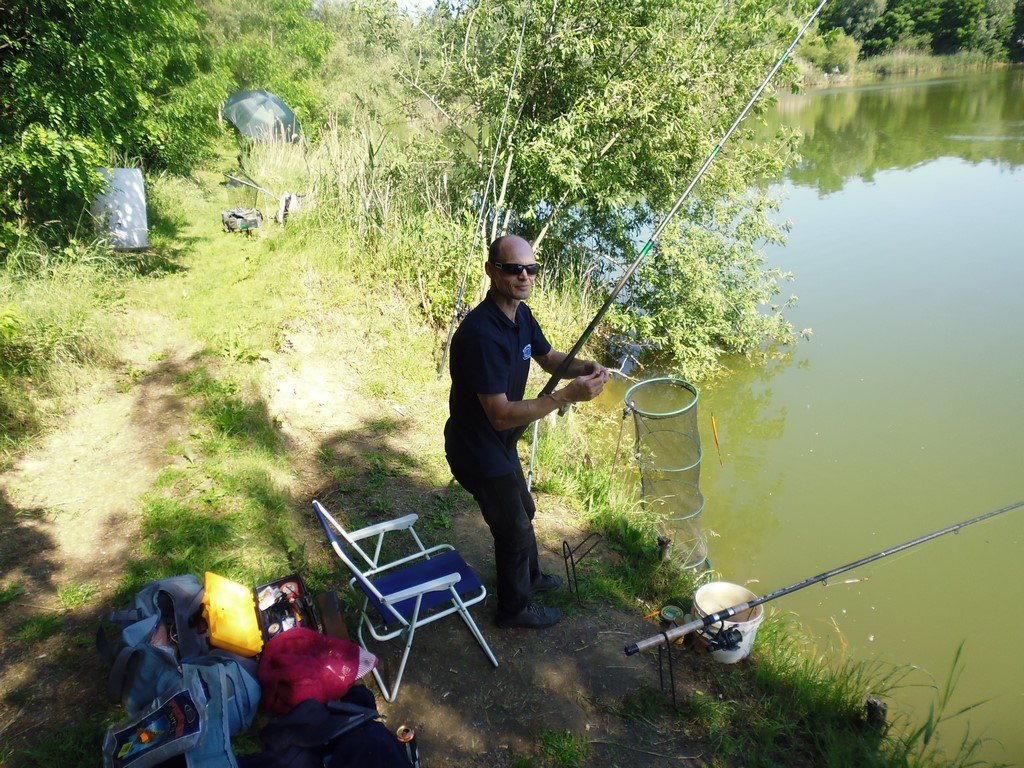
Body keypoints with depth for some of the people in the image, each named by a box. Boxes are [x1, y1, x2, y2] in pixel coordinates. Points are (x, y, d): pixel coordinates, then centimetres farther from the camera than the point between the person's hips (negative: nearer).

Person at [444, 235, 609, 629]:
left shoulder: (521, 315, -4)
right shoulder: (481, 334, -34)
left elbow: (549, 358, 11)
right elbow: (501, 415, -34)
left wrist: (584, 368, -10)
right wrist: (565, 396, -37)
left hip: (501, 444, 9)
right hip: (479, 452, -9)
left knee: (523, 511, 29)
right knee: (515, 529, 10)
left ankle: (529, 576, 55)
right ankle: (514, 607, 35)